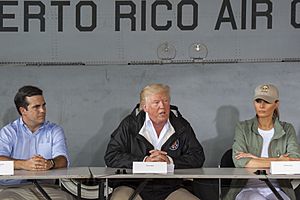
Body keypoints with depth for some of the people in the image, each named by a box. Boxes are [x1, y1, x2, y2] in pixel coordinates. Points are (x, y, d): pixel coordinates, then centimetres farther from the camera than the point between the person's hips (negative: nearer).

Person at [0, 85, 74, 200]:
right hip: (12, 187, -1)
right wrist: (24, 164, -29)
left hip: (45, 186, 2)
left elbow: (63, 160, -2)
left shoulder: (54, 131, 13)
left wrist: (50, 163, -26)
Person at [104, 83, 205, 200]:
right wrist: (144, 161, -15)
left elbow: (198, 157, 4)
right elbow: (111, 157, -5)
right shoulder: (130, 124, 2)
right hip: (133, 187, -2)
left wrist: (170, 161, -13)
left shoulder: (181, 126, 9)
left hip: (170, 189, 3)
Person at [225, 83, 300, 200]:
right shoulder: (243, 128, 6)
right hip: (248, 189, -2)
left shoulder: (287, 130, 10)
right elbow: (240, 162, -10)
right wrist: (279, 161, -9)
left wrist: (256, 159, -10)